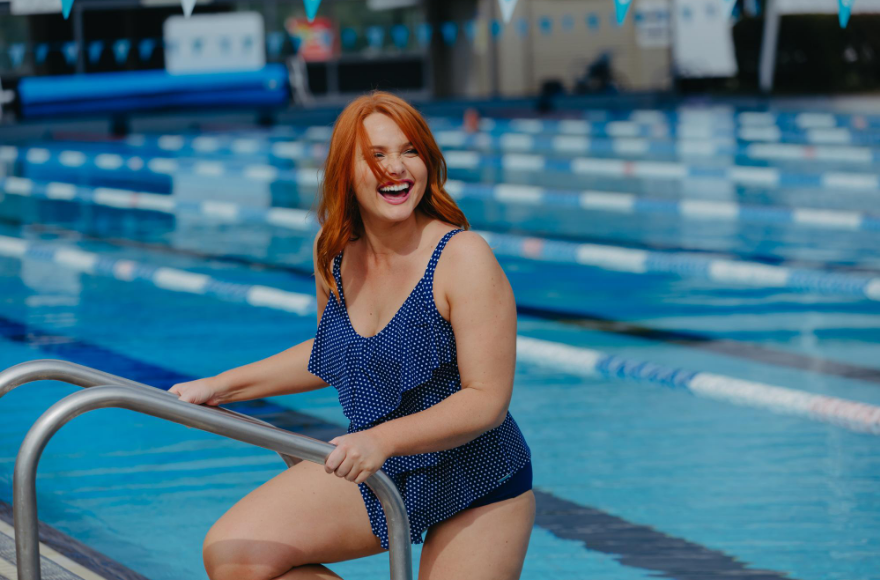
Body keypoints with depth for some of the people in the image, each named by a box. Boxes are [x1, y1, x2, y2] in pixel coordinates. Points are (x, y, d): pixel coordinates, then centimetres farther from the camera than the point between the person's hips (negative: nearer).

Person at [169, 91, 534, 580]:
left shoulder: (464, 259, -22)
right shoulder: (335, 254, -2)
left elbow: (487, 400, -24)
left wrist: (384, 438, -35)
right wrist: (219, 387, 15)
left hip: (477, 490, -6)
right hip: (376, 474, 6)